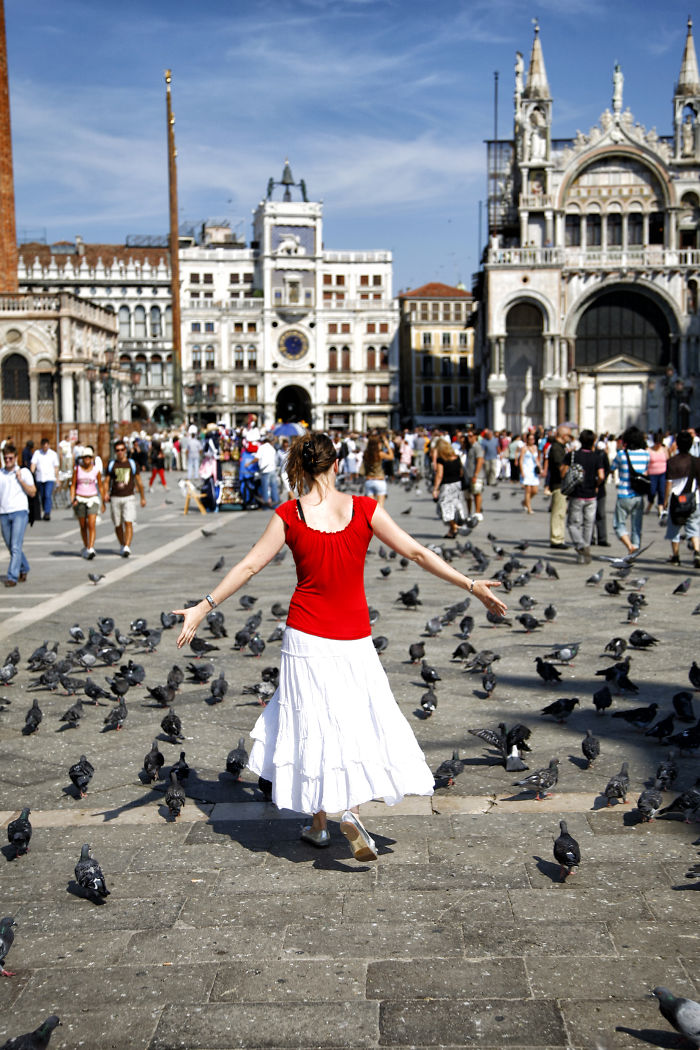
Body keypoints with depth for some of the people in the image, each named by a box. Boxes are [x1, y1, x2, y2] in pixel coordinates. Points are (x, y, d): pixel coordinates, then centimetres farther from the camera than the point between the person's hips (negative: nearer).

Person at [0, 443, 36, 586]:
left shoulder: (24, 472, 3)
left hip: (20, 512, -4)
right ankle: (24, 569, 30)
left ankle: (12, 577, -11)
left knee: (16, 546, -11)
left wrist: (21, 480, -11)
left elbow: (32, 492, -1)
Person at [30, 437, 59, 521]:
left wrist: (57, 479, 9)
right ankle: (45, 512, 24)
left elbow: (56, 467, 9)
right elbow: (33, 464, -3)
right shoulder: (37, 453, 4)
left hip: (50, 478, -2)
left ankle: (47, 513, -20)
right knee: (42, 497, 10)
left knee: (48, 496, -16)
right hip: (39, 478, 2)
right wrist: (31, 474, -17)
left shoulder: (53, 454, 4)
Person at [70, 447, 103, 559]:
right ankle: (85, 547, 27)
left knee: (92, 525, -15)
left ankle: (90, 549, -23)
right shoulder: (77, 468, 0)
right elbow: (73, 485, 4)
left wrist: (103, 502, 12)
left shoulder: (95, 470, 0)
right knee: (83, 526, 10)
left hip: (92, 499, -1)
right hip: (80, 500, 1)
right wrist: (72, 499, -9)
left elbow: (100, 486, 10)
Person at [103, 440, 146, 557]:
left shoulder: (132, 464, 5)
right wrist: (105, 494, -11)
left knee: (128, 523, -14)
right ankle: (122, 545, 26)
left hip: (129, 498, -1)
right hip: (115, 498, 1)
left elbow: (138, 482, 12)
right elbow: (106, 481, 6)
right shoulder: (111, 464, 6)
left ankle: (127, 547, -19)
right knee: (118, 525, 8)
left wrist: (143, 498, 14)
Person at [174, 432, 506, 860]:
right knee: (357, 720, 14)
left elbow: (249, 566, -4)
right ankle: (350, 808, -2)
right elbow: (417, 553, -5)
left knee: (312, 723, 12)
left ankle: (319, 822, 16)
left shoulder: (289, 515, -6)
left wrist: (202, 608, 5)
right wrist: (472, 586, 2)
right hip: (355, 637, 0)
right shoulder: (365, 509, -6)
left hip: (306, 635, 0)